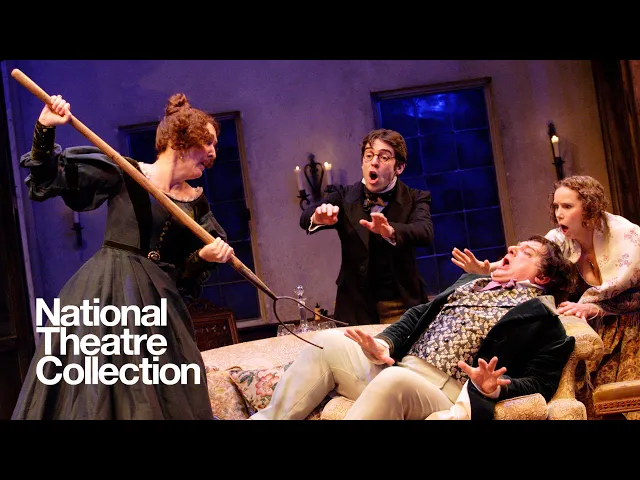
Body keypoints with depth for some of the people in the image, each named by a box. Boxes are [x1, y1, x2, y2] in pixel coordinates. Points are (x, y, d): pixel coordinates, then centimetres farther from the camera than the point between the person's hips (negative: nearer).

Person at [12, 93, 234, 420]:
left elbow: (185, 271, 12)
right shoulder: (124, 173, -3)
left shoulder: (196, 203, 9)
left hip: (158, 300, 5)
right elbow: (51, 178, -4)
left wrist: (205, 256, -8)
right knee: (93, 391, -5)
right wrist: (46, 130, -18)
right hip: (107, 291, -5)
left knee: (163, 396, 6)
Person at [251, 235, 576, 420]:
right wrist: (384, 344, 2)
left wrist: (493, 389, -26)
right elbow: (420, 314, 22)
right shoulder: (472, 281, 28)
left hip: (446, 394, -8)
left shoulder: (540, 316, 5)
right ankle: (271, 418, -9)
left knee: (392, 381, -38)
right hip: (396, 368, 8)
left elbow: (539, 384, -5)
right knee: (328, 343, -9)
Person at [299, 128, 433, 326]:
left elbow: (425, 232, -20)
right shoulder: (344, 197, 3)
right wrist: (318, 218, -37)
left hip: (403, 306, -1)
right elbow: (306, 218, -13)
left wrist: (390, 231, -41)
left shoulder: (415, 199, -1)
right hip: (355, 307, 1)